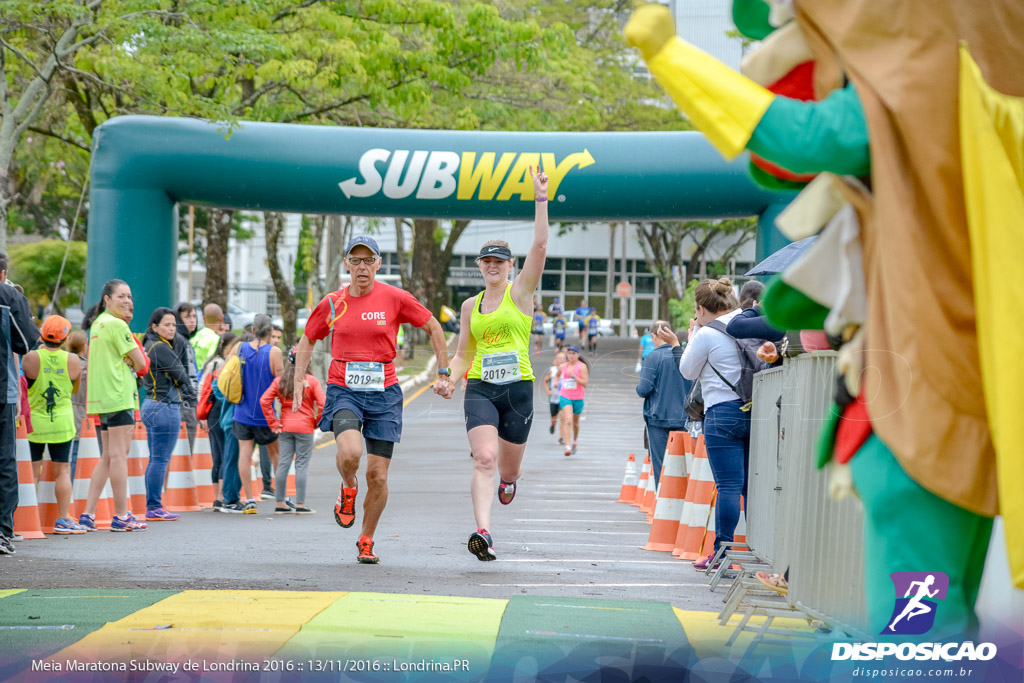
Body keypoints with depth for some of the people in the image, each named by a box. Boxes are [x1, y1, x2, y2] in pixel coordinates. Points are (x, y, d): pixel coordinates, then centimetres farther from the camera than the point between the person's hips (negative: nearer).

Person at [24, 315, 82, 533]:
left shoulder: (30, 358, -13)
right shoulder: (72, 360, -6)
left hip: (33, 422, -1)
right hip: (62, 423, 1)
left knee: (32, 472, 5)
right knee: (62, 471, 6)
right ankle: (63, 519, 3)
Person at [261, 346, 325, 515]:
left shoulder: (279, 381, 4)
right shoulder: (312, 381, -6)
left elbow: (264, 401, -2)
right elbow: (322, 403, -14)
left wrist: (274, 424, 2)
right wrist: (317, 422, 2)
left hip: (285, 427, 3)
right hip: (305, 428, -3)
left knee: (283, 464, 6)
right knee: (301, 465, 0)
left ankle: (280, 504, 10)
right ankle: (300, 504, 1)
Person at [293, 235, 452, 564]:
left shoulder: (395, 298, -1)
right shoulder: (332, 303, 4)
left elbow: (434, 328, 10)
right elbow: (308, 340, 20)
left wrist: (443, 373, 8)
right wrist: (299, 379, 9)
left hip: (384, 393, 0)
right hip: (343, 391, 0)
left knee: (377, 477, -1)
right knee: (349, 453, -29)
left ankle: (366, 541, 21)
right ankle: (348, 489, 7)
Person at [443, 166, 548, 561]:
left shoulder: (520, 293, 2)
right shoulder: (470, 306, 12)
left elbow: (540, 246, -11)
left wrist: (540, 199, -16)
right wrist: (448, 377, 1)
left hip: (518, 388, -1)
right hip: (480, 390, 1)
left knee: (508, 469, 10)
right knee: (484, 458, -20)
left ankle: (509, 480, 50)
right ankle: (483, 533, -29)